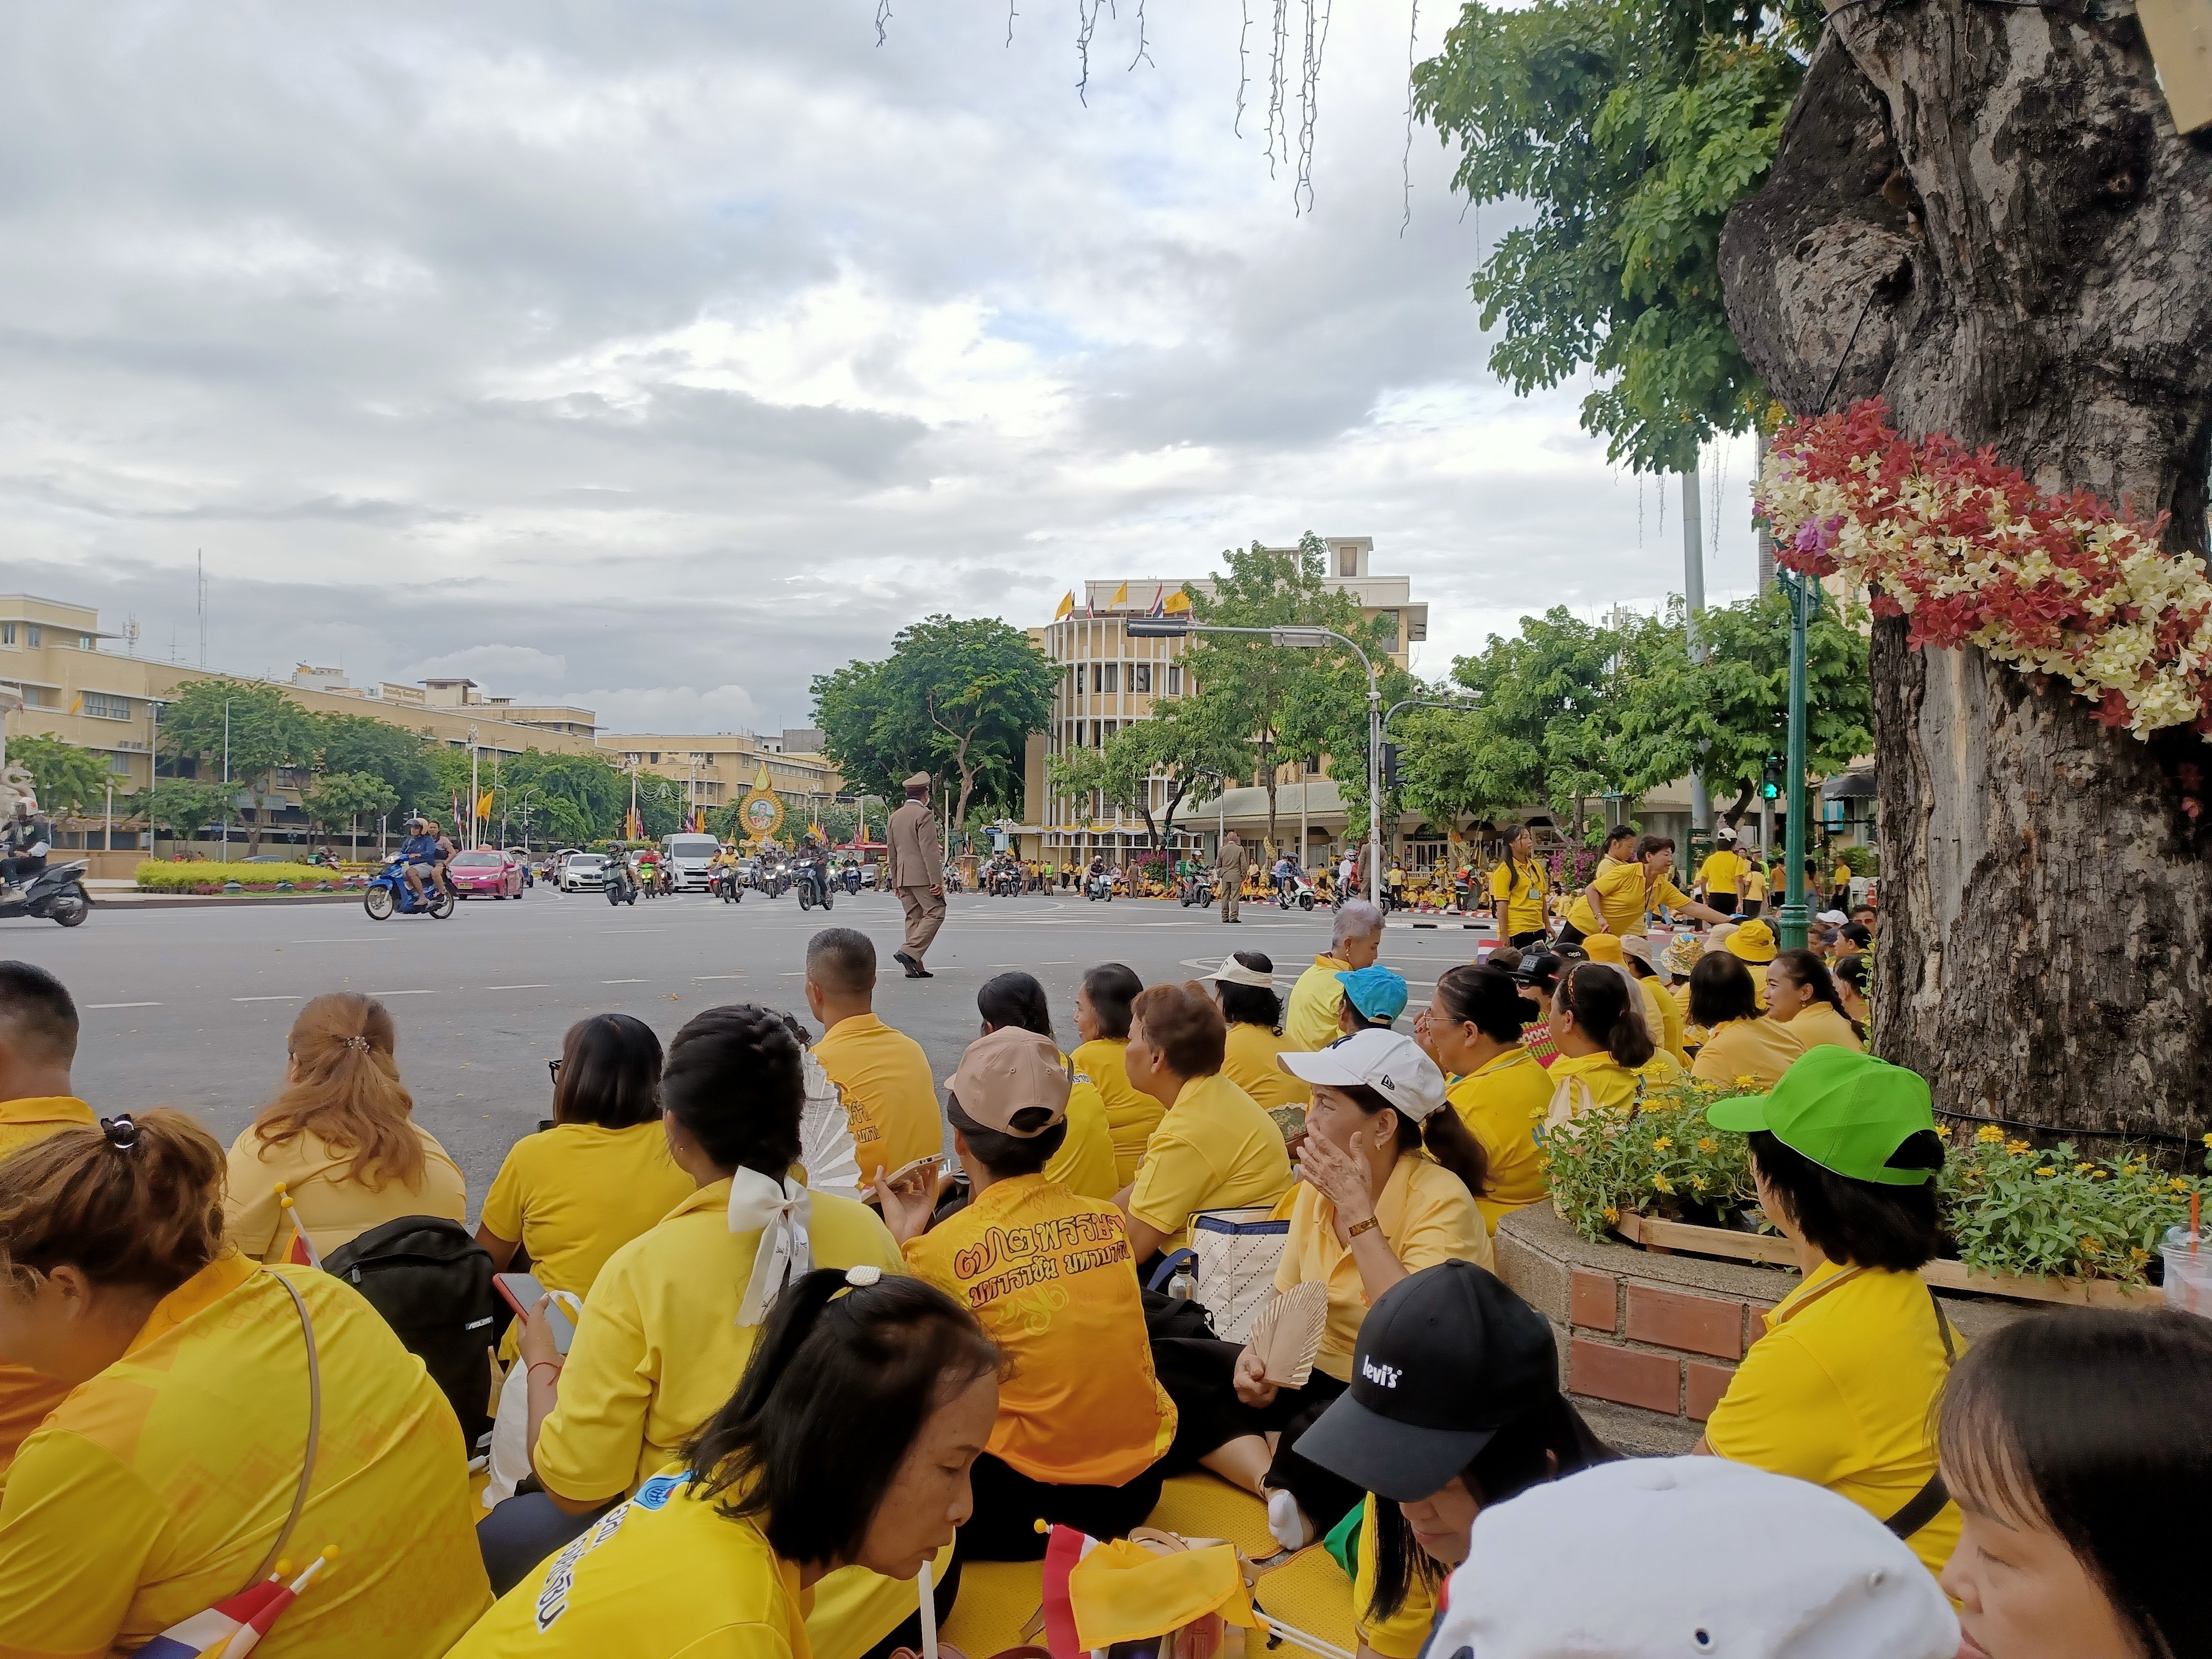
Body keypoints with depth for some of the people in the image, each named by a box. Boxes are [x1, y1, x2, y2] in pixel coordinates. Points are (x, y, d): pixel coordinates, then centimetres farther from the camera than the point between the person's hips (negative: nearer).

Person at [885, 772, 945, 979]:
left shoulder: (895, 817, 15)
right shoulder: (924, 815, -9)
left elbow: (891, 851, 18)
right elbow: (930, 851, -16)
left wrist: (895, 880, 23)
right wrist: (937, 881, -16)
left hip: (903, 876, 8)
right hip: (922, 875, -8)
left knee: (913, 918, 9)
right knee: (935, 913, -4)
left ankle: (914, 968, 5)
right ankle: (910, 952, -17)